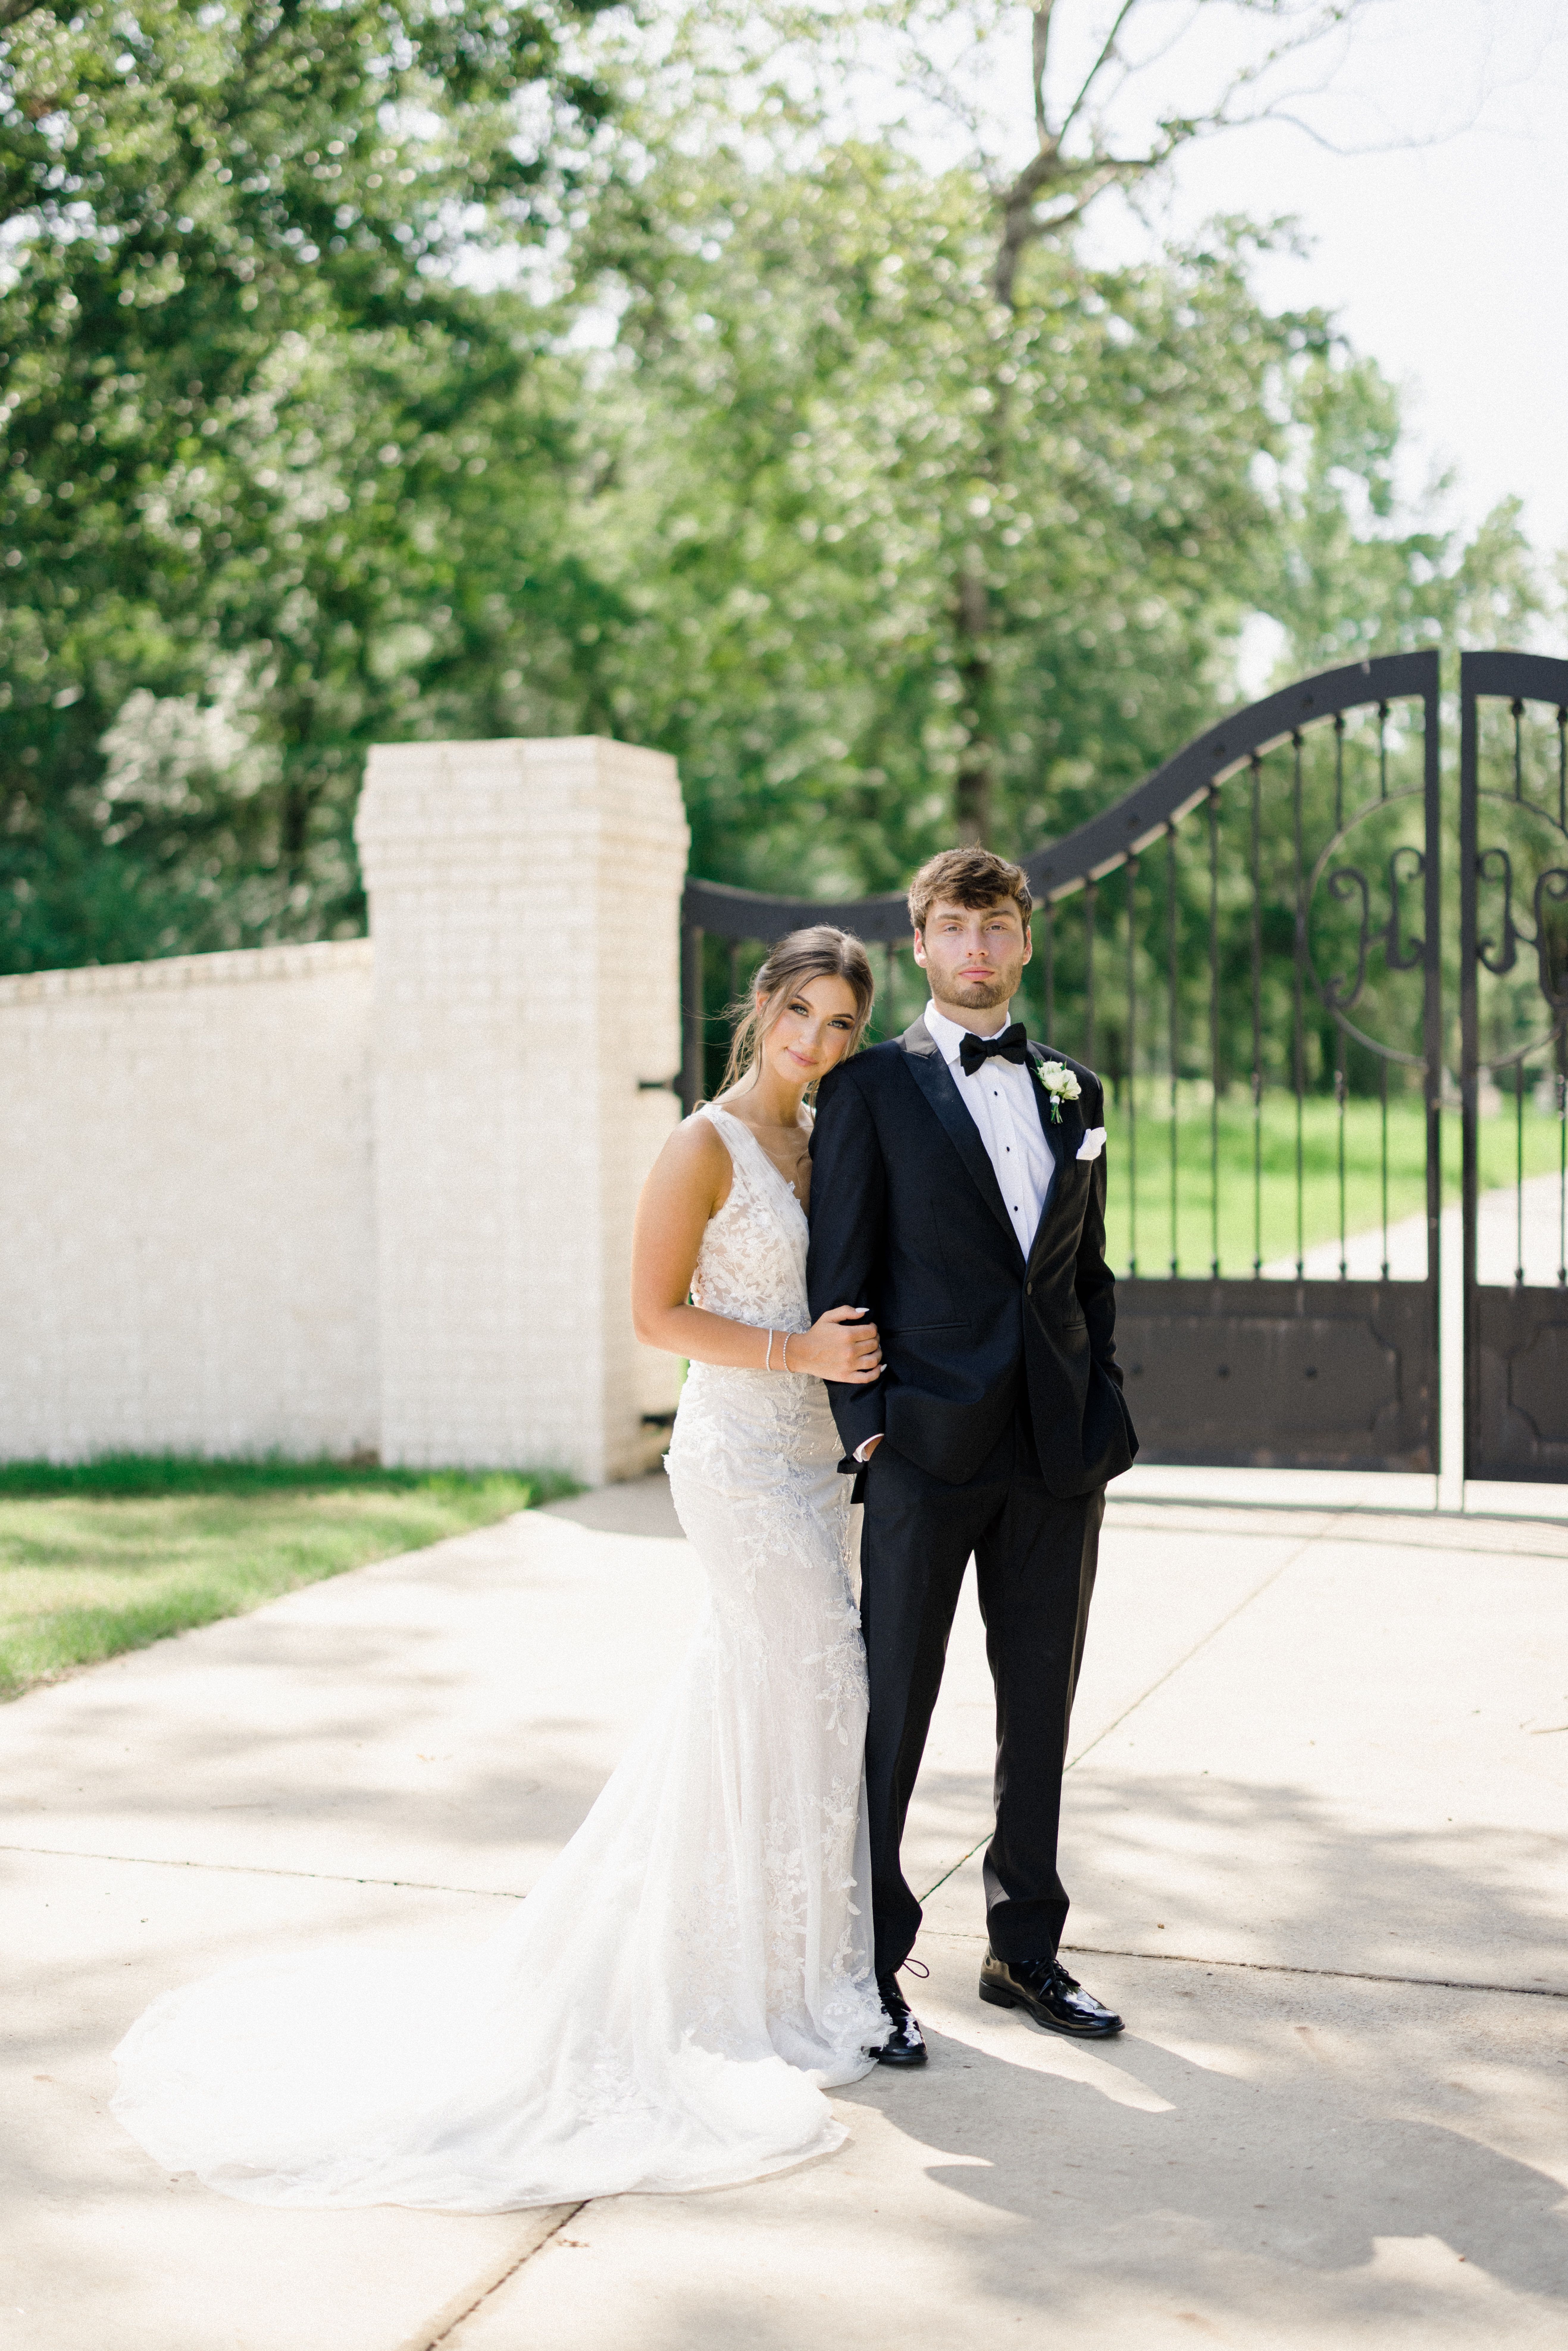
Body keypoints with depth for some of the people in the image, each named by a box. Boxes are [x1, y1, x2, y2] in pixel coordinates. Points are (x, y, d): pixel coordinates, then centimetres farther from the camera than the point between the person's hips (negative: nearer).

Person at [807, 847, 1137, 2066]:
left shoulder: (1074, 1090, 13)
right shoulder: (873, 1086, -1)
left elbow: (1092, 1270, 16)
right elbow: (839, 1274, -4)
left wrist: (1106, 1411, 7)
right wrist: (863, 1425, -10)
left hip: (1059, 1456, 4)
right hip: (930, 1449, -4)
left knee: (1041, 1706, 12)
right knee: (890, 1710, 2)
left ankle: (1025, 1949, 26)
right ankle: (871, 1964, 15)